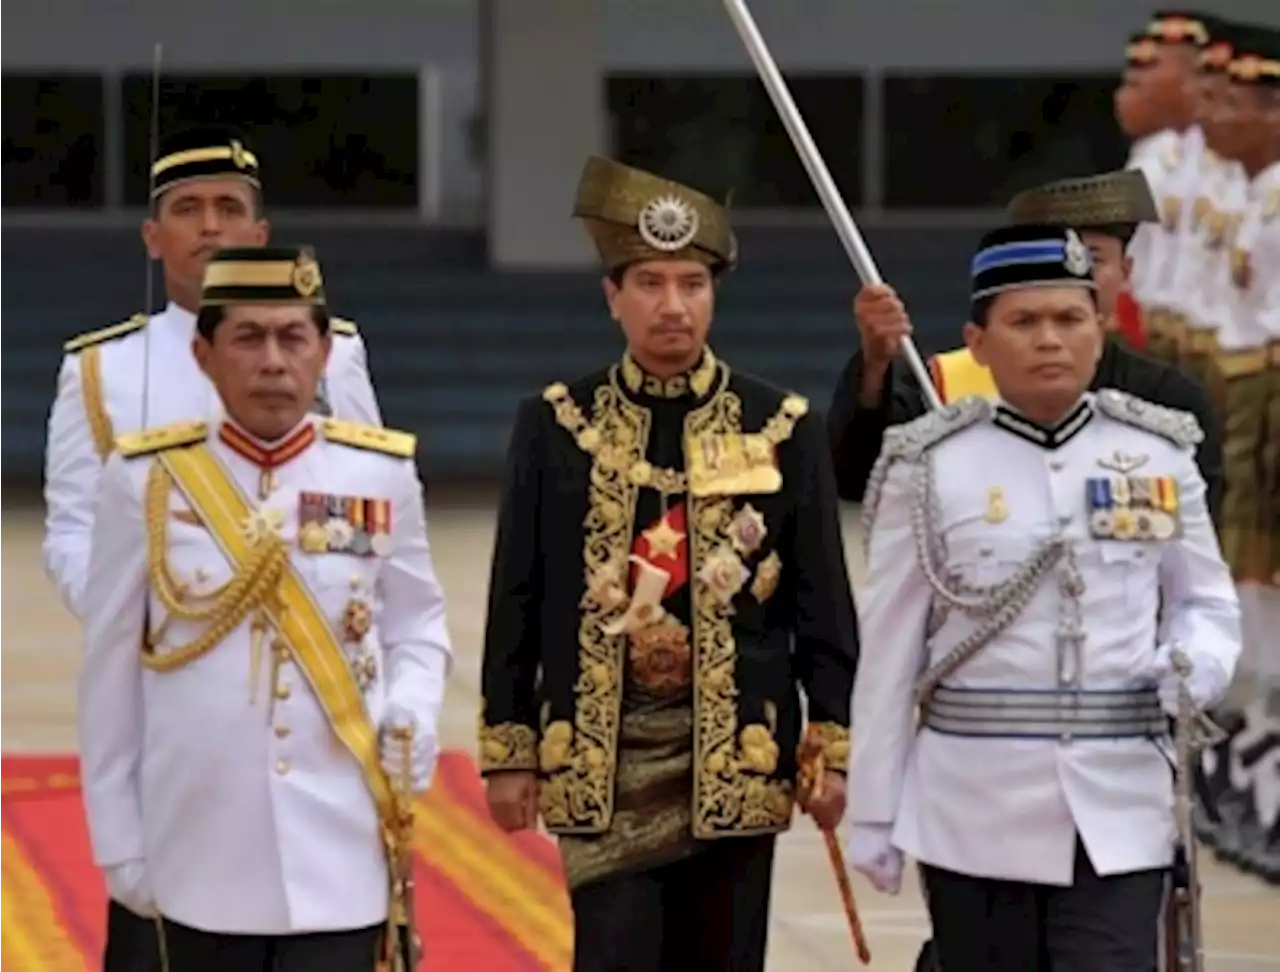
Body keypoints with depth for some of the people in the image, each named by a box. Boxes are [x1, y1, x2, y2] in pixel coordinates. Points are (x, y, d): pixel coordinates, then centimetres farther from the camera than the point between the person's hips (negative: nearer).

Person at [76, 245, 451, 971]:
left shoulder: (381, 474, 2)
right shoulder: (146, 479, -1)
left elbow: (417, 626, 13)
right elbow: (111, 674, 3)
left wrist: (412, 717, -8)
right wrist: (118, 841, 4)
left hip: (338, 859, 0)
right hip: (202, 858, 0)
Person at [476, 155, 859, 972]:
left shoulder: (785, 429, 3)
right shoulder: (555, 427, 2)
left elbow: (824, 604, 4)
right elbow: (517, 601, 4)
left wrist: (835, 749, -1)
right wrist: (508, 750, 2)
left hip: (736, 758, 1)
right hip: (601, 761, -1)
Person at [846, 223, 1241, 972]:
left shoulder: (1159, 457, 4)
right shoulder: (931, 468, -2)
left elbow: (1207, 602, 14)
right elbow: (890, 648, 1)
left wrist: (1195, 664, -10)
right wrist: (873, 809, 2)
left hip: (1118, 813, 1)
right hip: (976, 809, 0)